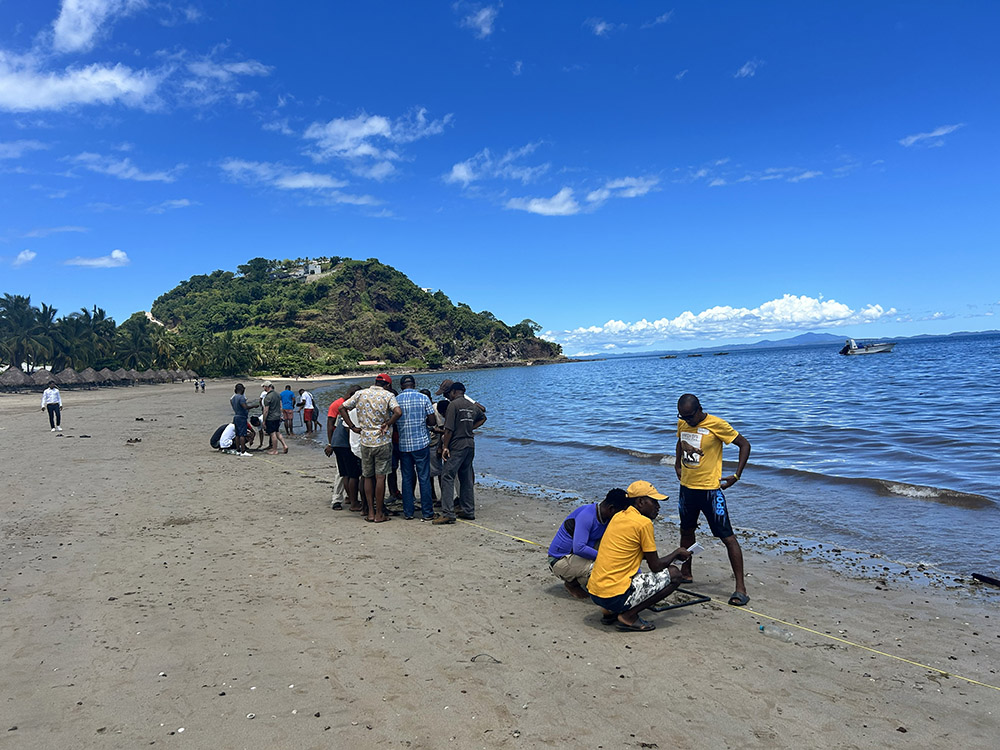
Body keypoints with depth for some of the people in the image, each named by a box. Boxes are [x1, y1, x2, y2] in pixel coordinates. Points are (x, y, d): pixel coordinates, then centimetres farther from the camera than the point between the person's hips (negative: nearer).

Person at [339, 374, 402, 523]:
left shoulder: (360, 394, 6)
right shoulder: (388, 396, -5)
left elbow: (342, 408, 8)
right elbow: (398, 412, -22)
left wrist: (353, 427, 6)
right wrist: (387, 425, -9)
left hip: (365, 442, 3)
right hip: (382, 442, -3)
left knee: (368, 477, 13)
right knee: (380, 477, 2)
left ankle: (370, 512, 16)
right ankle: (379, 514, 7)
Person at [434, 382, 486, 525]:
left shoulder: (453, 404, -9)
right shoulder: (472, 405, 14)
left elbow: (449, 429, -14)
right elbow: (483, 417, 33)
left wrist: (445, 446, -10)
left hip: (457, 446, -8)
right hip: (470, 444, 8)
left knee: (447, 477, -7)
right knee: (466, 478, 14)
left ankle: (448, 513, -12)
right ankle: (468, 511, 18)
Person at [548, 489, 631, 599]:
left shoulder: (609, 519, 1)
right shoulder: (586, 516, -26)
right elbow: (579, 548, -34)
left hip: (576, 555, 9)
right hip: (560, 560, -9)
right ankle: (572, 583, -1)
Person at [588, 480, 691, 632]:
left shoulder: (618, 516, 14)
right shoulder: (644, 523, -10)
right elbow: (656, 567, -5)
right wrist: (677, 553, 14)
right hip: (615, 596, -8)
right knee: (674, 575, 2)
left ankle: (610, 612, 15)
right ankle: (628, 616, -3)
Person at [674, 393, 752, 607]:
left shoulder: (716, 425, -15)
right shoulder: (682, 423, 4)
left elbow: (744, 445, -8)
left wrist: (736, 476, -13)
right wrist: (677, 465, 15)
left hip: (709, 489, -7)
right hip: (687, 487, 7)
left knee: (727, 536, -5)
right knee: (686, 530, 19)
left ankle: (741, 587, -1)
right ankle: (685, 573, 37)